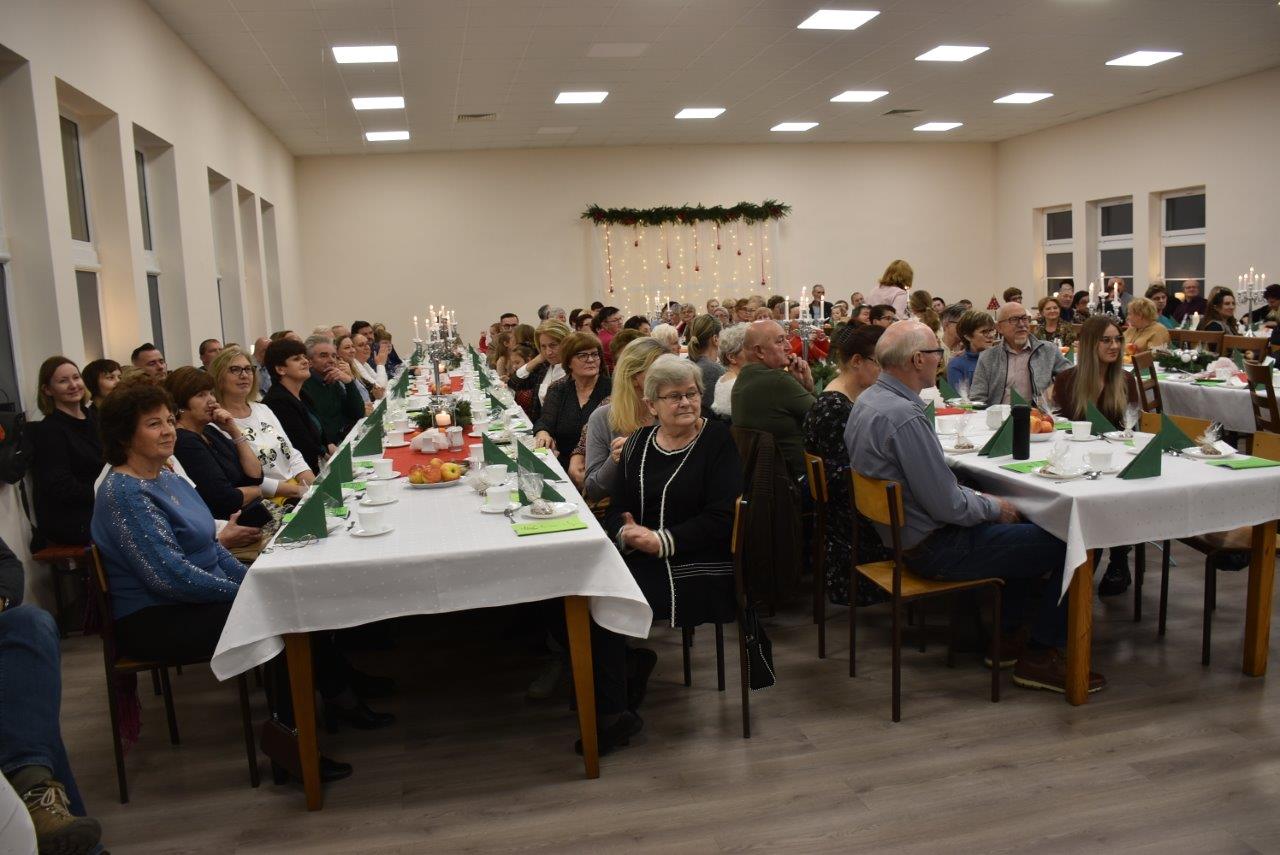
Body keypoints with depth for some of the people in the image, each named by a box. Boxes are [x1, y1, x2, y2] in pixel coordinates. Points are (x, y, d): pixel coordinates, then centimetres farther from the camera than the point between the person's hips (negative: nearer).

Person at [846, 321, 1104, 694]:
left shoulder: (870, 399, 4)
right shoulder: (904, 417, -28)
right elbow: (948, 506, -25)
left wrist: (975, 497, 11)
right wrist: (994, 506, -6)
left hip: (901, 532, 10)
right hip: (935, 549, -10)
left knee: (1019, 524, 27)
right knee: (1067, 544, -3)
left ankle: (1007, 637, 30)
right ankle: (1040, 656, 9)